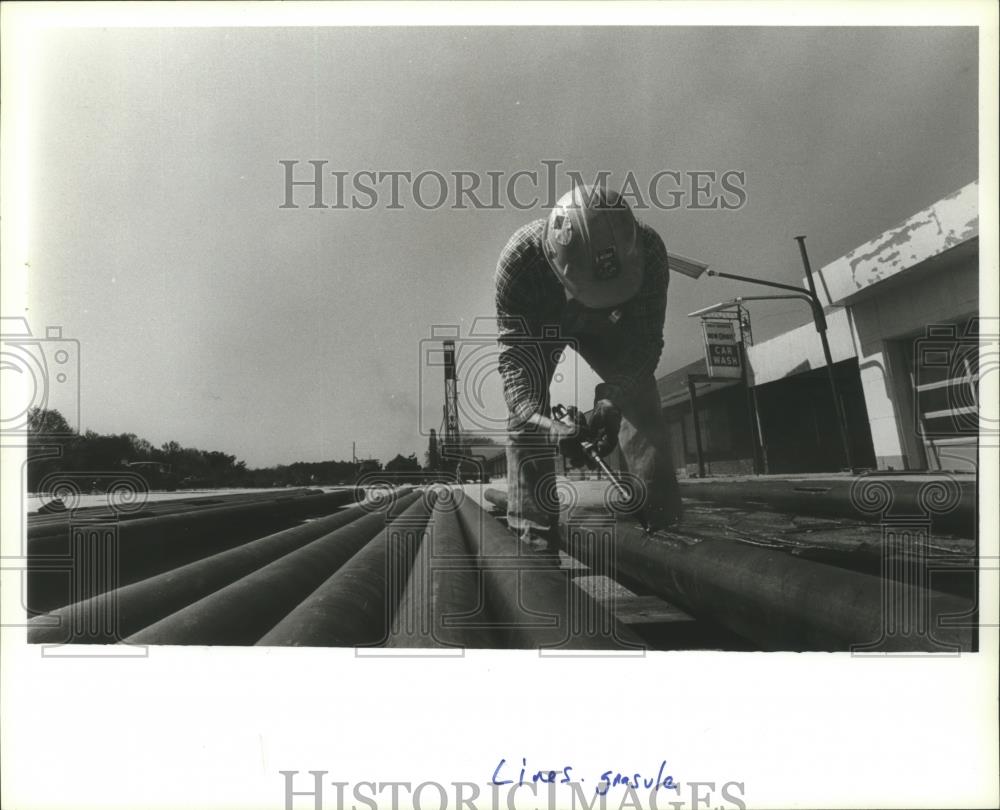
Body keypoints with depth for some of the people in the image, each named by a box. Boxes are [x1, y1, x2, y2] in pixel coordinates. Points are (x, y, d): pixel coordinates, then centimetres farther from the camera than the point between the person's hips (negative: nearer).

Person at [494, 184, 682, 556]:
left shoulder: (647, 250, -38)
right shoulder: (520, 257, -42)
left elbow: (645, 341, -31)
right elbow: (512, 355, -38)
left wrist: (611, 401, -47)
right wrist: (547, 424, -53)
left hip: (602, 323, 2)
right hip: (535, 323, -1)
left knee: (642, 405, -9)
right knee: (524, 414, -17)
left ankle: (667, 523, 0)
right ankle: (535, 535, -10)